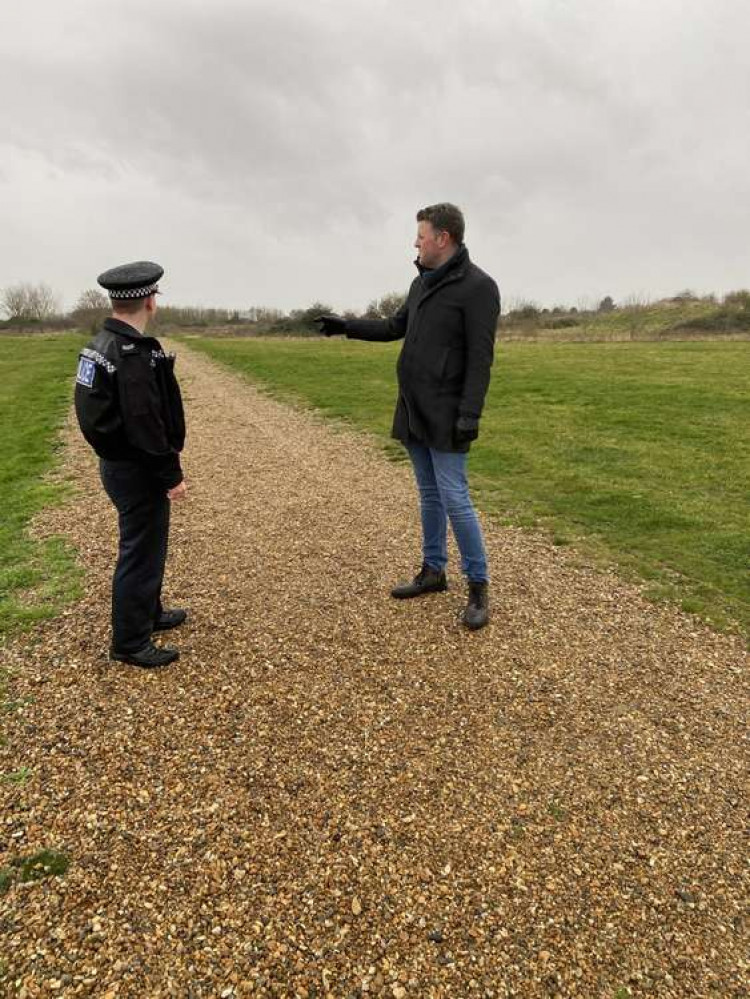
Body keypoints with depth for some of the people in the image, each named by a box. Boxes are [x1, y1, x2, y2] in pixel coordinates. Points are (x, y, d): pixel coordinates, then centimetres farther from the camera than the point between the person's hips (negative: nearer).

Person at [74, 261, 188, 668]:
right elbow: (145, 425, -26)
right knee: (141, 553, 3)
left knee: (145, 545, 23)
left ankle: (149, 612, 40)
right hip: (136, 472, -10)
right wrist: (172, 476, -18)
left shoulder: (99, 344, 7)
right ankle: (130, 642, 16)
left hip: (115, 463, 10)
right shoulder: (133, 354, -24)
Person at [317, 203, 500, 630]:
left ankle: (479, 586, 6)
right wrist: (346, 326, 23)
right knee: (429, 494, 14)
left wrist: (470, 414, -21)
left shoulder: (478, 286, -11)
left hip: (445, 415, -8)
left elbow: (480, 357, -16)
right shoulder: (422, 282, 14)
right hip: (414, 410, 8)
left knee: (454, 499, -8)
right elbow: (396, 328, 26)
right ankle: (434, 571, 26)